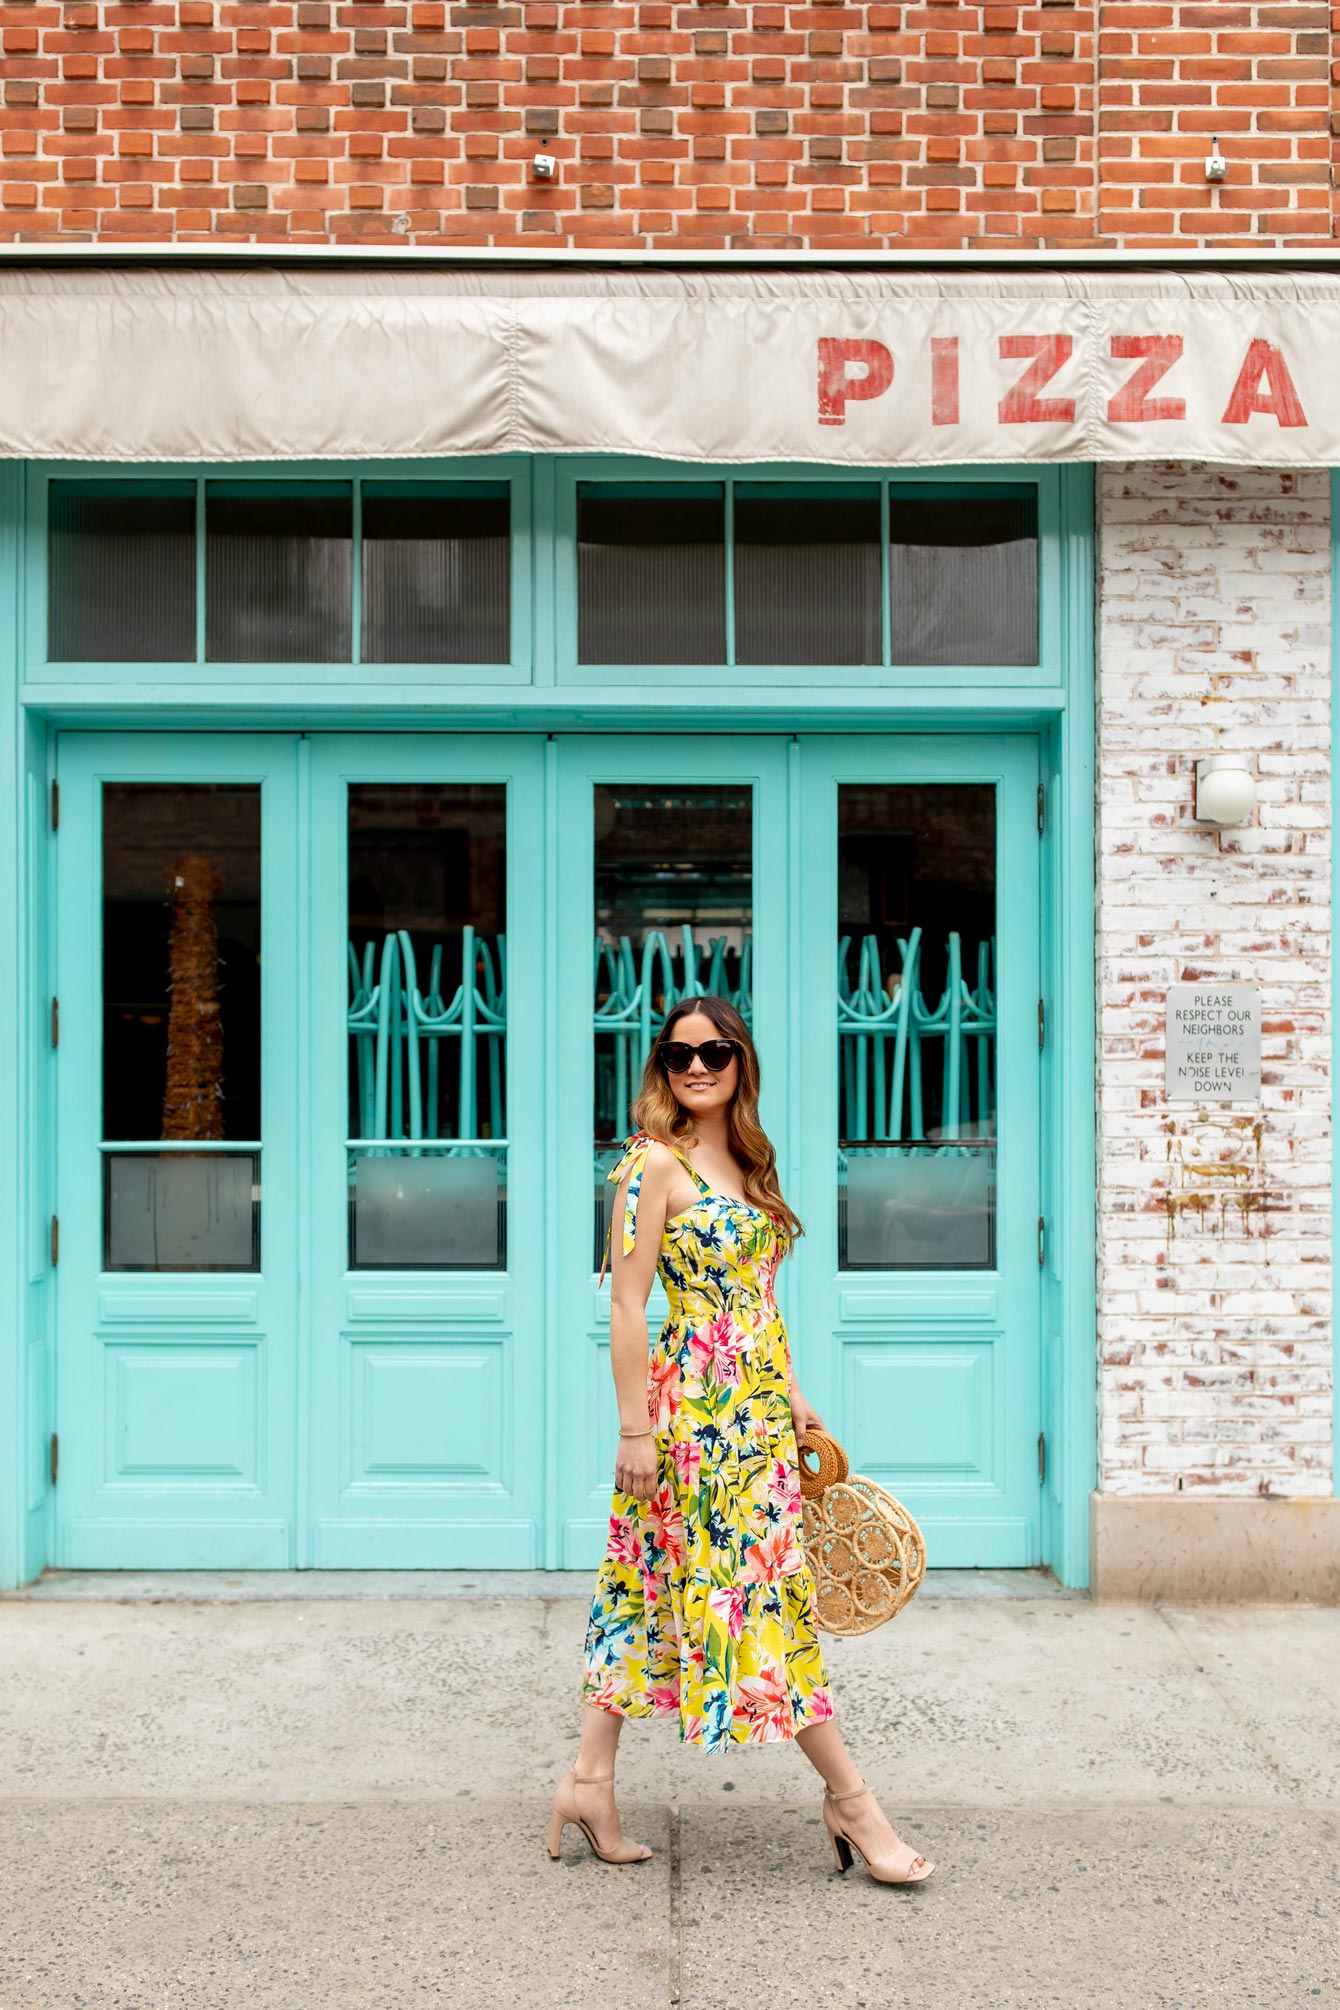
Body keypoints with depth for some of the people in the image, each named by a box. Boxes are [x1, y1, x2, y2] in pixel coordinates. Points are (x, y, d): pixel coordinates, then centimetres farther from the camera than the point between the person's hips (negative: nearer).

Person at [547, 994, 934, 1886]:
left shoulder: (746, 1163, 13)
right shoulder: (656, 1162, -10)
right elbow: (628, 1306, -13)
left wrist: (792, 1395, 16)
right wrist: (637, 1428, -15)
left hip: (756, 1405, 9)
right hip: (699, 1403, -9)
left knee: (652, 1593, 12)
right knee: (764, 1590, -1)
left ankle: (591, 1781, 20)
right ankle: (849, 1797, 9)